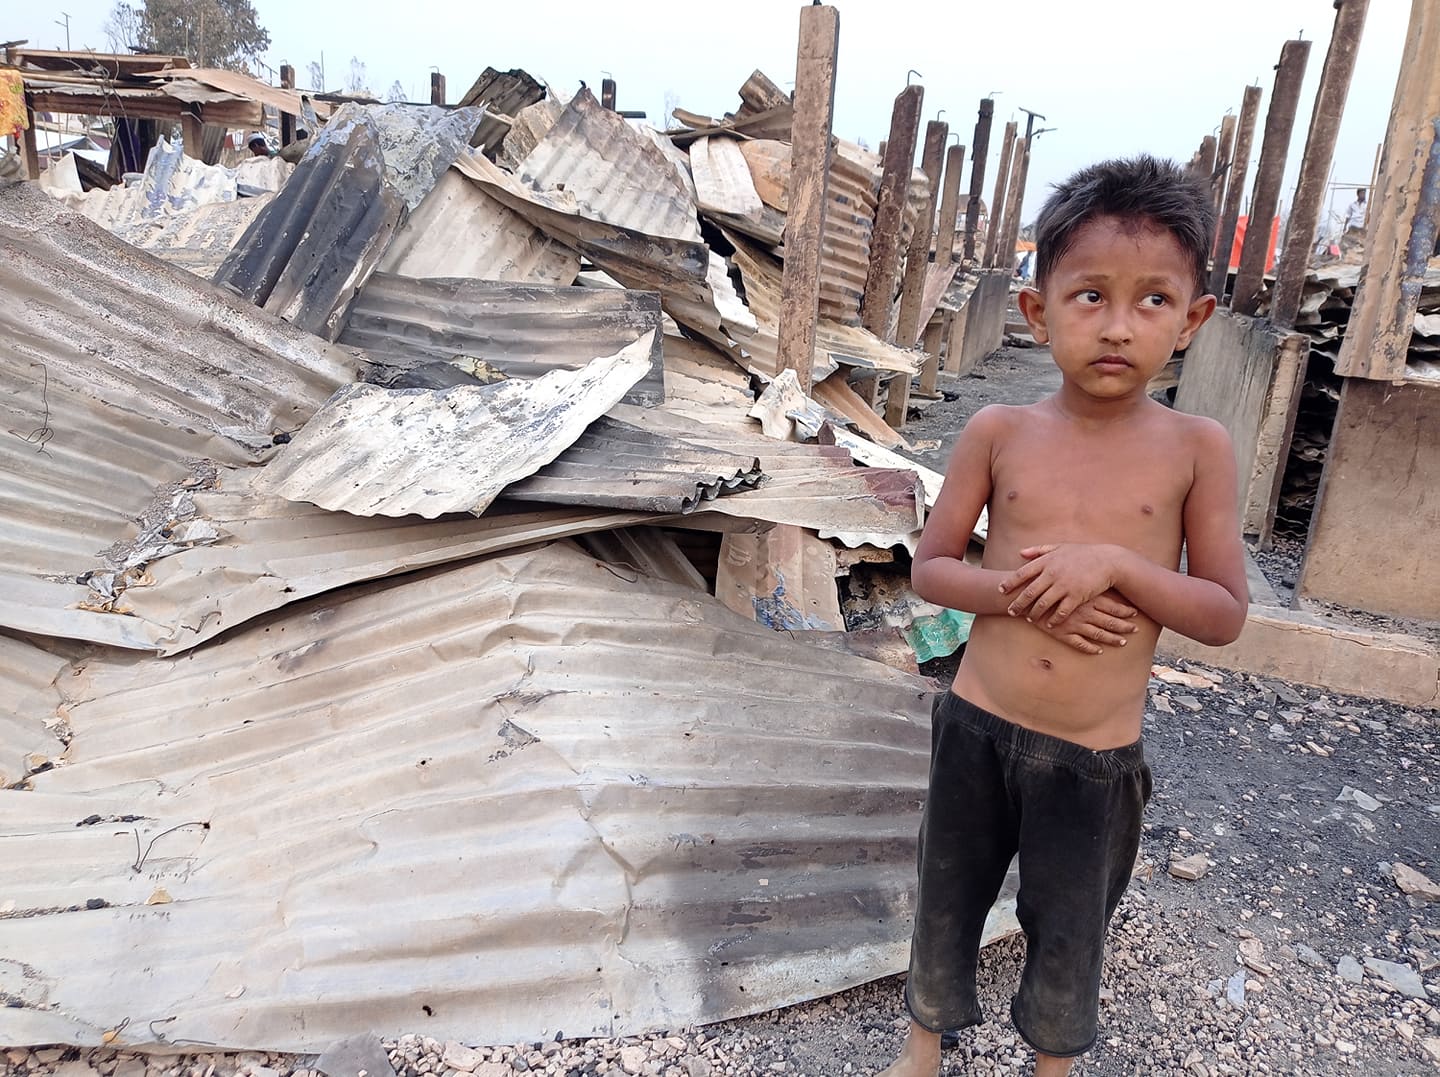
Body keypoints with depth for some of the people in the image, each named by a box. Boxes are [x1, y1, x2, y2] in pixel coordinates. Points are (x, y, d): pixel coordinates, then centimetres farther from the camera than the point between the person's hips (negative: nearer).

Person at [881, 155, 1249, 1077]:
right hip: (977, 729, 1)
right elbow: (931, 567, -1)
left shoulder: (1196, 448, -9)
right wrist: (1016, 593, -20)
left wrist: (1113, 563, -23)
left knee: (1069, 934, 19)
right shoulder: (1000, 431, -7)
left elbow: (1225, 615, -7)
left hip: (1098, 759, -1)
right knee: (948, 904, 20)